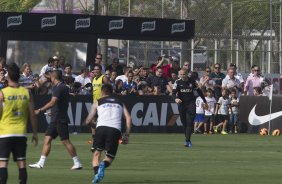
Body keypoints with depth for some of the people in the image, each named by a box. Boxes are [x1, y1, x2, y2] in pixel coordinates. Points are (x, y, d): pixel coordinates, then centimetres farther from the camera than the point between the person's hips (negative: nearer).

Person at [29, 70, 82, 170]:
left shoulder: (59, 88, -16)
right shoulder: (59, 87, 15)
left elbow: (52, 102, -27)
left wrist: (40, 110, -27)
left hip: (60, 119, -10)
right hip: (55, 119, 10)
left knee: (65, 141, -7)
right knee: (47, 139, 5)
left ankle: (77, 163, -1)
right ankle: (41, 163, 3)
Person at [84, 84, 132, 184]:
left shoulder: (98, 102, 20)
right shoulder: (120, 103, 26)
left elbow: (88, 121, 18)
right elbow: (128, 118, 12)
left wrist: (89, 122, 42)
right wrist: (127, 135, 12)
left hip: (101, 127, -1)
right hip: (116, 130, 1)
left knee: (96, 154, 13)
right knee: (110, 157, 11)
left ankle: (96, 172, -14)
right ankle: (103, 164, -24)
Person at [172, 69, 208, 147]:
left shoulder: (192, 81, 3)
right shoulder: (178, 82, 0)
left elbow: (199, 91, 13)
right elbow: (173, 93, -9)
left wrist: (204, 101, 15)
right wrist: (176, 98, -32)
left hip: (191, 103, -1)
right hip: (181, 104, 1)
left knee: (189, 122, -13)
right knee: (184, 123, 5)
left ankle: (187, 140, -18)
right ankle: (187, 139, 17)